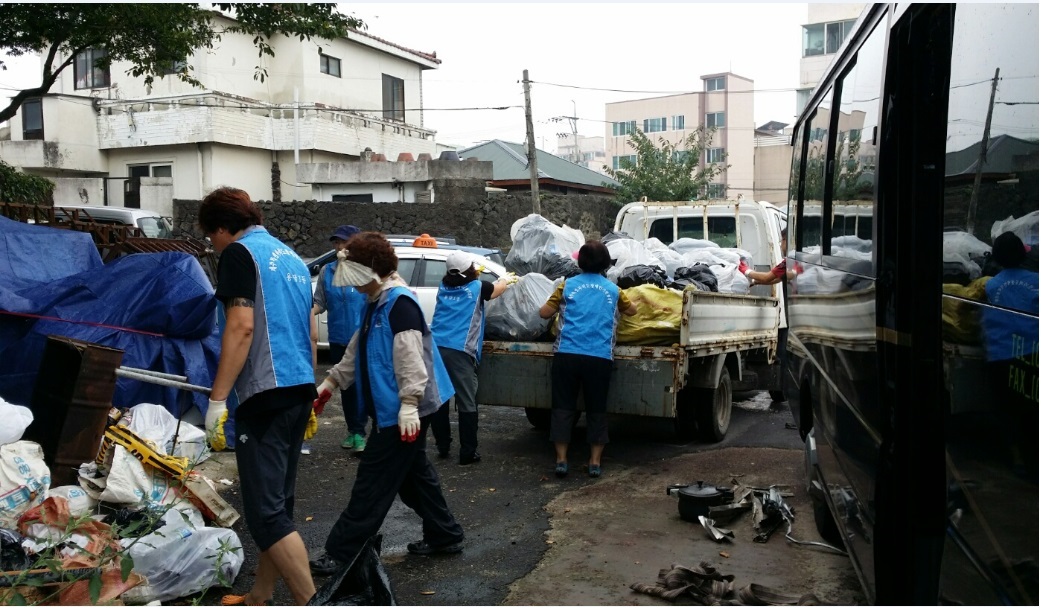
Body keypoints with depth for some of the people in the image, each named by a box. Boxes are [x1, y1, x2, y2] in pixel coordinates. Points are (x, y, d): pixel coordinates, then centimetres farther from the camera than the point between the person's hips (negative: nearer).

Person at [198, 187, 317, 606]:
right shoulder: (291, 258, 19)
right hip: (299, 390, 9)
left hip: (266, 395, -9)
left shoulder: (239, 253, -6)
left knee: (265, 510, -7)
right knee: (277, 501, 16)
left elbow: (242, 327, -17)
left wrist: (217, 399, -15)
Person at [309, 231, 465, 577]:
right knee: (412, 474, 17)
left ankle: (340, 554, 4)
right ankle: (445, 536, 28)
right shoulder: (377, 303, 15)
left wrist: (409, 404, -28)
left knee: (373, 483, -3)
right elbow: (358, 350, 23)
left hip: (402, 410, -10)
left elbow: (410, 357, -24)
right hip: (390, 407, 10)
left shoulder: (400, 302, -17)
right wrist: (330, 383, 24)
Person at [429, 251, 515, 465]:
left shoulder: (444, 286, 15)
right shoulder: (477, 287, 4)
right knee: (467, 404, 1)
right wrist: (506, 280, 45)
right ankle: (468, 453, 3)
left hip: (436, 347, 5)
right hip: (459, 351, -5)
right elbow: (498, 288, 24)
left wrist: (474, 273, 52)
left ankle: (442, 446, 22)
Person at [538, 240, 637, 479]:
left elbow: (544, 313, 7)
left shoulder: (568, 285, 6)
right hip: (600, 358, 1)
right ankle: (595, 462, 13)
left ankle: (561, 460, 7)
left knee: (563, 406, 7)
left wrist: (559, 306, 28)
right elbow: (632, 310, 29)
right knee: (596, 409, 11)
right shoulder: (612, 290, 11)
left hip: (567, 354, -1)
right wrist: (634, 301, 51)